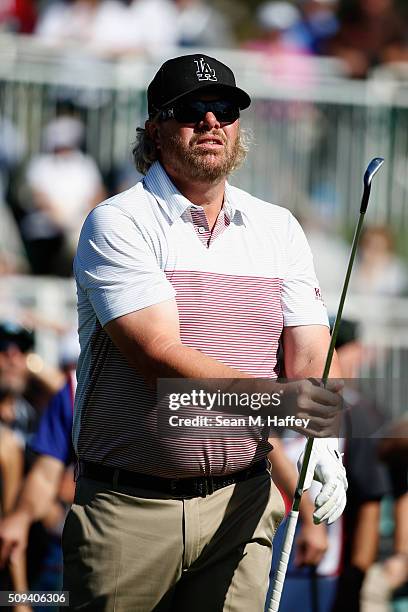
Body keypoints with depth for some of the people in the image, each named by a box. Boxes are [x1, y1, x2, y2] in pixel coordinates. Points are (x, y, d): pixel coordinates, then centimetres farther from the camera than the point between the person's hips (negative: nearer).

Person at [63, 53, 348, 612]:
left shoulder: (279, 228, 11)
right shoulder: (117, 224, -6)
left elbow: (310, 352, 1)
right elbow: (159, 356, -18)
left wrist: (323, 441, -21)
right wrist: (274, 397, -31)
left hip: (242, 501, 4)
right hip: (130, 507, -4)